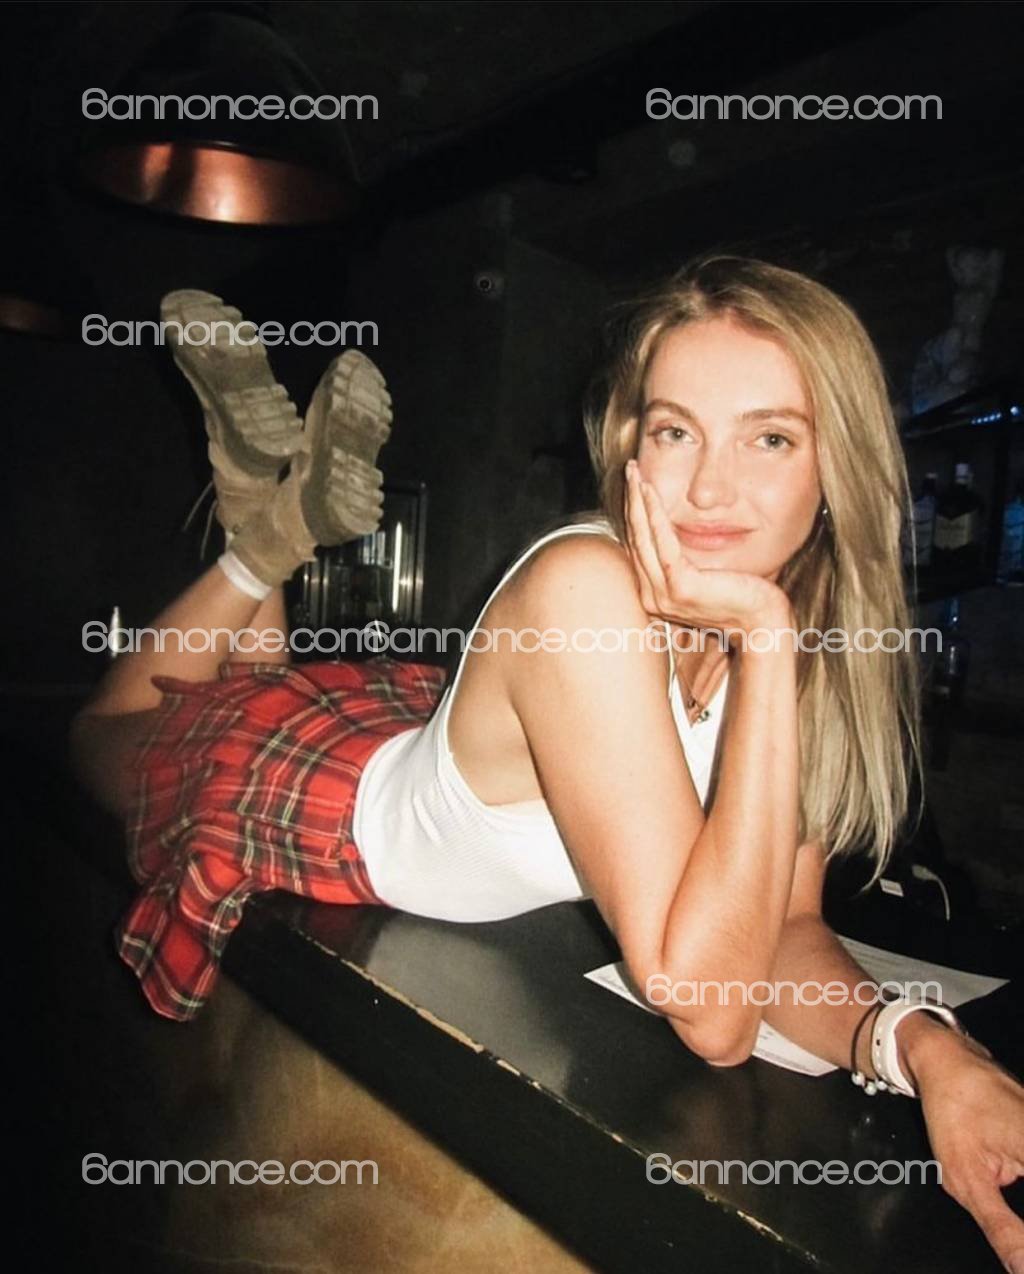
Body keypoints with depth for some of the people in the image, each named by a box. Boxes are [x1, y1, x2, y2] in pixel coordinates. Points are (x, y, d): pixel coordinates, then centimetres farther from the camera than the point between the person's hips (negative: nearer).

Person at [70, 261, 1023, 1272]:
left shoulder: (804, 636, -20)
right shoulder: (584, 590, -41)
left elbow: (788, 929, -17)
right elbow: (711, 1016, -42)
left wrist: (916, 1039, -37)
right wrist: (768, 642, -46)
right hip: (323, 812, -4)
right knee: (106, 730, 29)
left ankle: (300, 511, 30)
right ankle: (274, 520, 26)